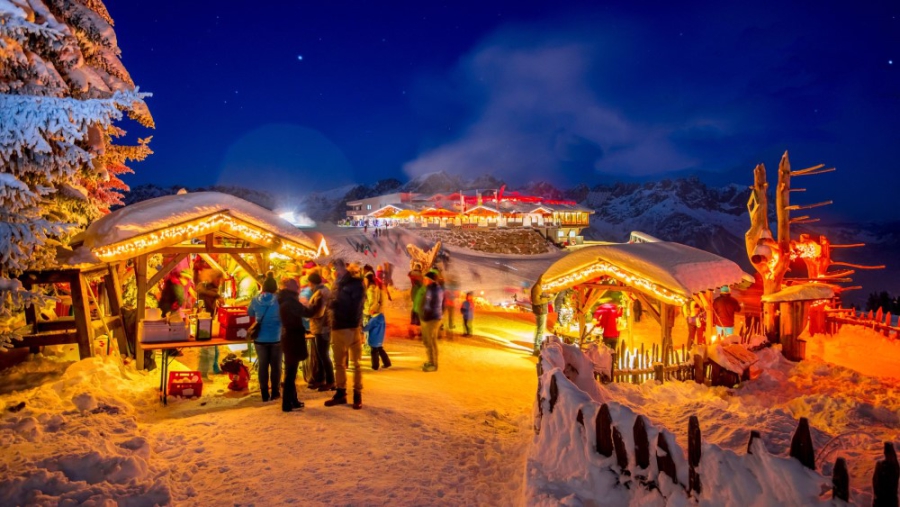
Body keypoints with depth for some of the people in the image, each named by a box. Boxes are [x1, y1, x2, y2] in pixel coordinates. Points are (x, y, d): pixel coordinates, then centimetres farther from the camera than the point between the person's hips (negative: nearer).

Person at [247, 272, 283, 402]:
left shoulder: (255, 301, -3)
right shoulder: (279, 301, -9)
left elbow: (249, 315, 13)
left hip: (260, 338, 1)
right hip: (275, 338, -1)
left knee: (263, 365, 9)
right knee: (275, 365, 11)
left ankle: (264, 394, 12)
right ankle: (275, 393, 16)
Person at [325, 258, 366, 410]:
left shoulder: (356, 283, -4)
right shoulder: (337, 284, 16)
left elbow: (357, 305, -11)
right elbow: (333, 304, 18)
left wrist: (355, 323, -18)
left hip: (351, 328, -7)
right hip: (337, 328, 7)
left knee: (355, 363, 2)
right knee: (339, 363, 13)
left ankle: (357, 395, 10)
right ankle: (340, 393, 22)